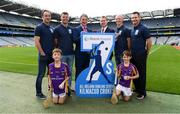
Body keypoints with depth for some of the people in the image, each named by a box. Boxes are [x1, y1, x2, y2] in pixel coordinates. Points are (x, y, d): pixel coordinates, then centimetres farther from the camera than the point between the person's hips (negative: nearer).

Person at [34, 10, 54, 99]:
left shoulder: (51, 29, 15)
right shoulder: (39, 27, -5)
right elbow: (36, 41, -12)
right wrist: (42, 53, -15)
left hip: (52, 55, 7)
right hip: (43, 55, -7)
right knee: (41, 74, 0)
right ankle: (38, 92, 13)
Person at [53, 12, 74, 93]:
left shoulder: (71, 29, 13)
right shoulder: (57, 29, 0)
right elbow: (55, 42, -2)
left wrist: (72, 48, 4)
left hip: (71, 53, 5)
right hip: (62, 54, -4)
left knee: (70, 71, 11)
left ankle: (69, 86, 23)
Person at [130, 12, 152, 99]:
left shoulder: (143, 29, -9)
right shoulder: (132, 30, 13)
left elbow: (149, 42, -10)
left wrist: (146, 53, -4)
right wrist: (131, 52, 14)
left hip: (141, 56, -8)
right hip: (133, 55, 8)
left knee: (141, 74, 1)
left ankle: (142, 92, 15)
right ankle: (137, 89, 32)